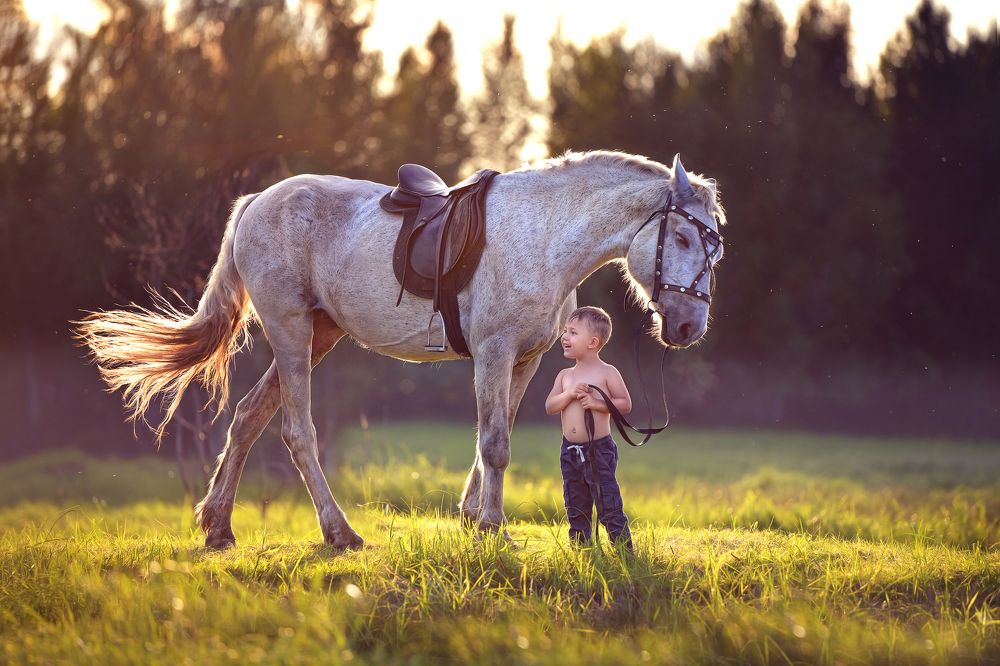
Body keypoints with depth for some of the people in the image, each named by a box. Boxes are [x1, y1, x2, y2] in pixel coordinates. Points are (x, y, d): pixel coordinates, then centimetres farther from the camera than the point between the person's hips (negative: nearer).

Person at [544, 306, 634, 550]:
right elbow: (550, 407, 3)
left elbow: (625, 404, -8)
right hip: (570, 451, 6)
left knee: (609, 507, -7)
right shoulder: (565, 376, 9)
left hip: (599, 449, -6)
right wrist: (570, 394, -13)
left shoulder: (607, 373, -5)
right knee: (576, 510, 12)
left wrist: (596, 402, -19)